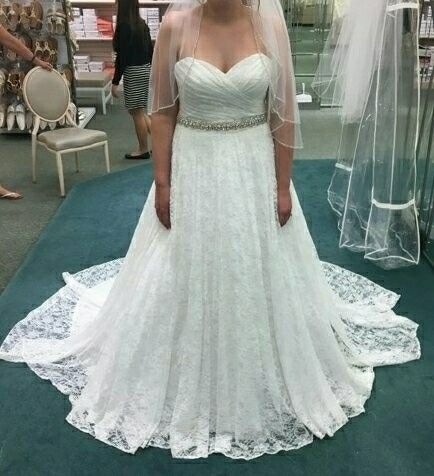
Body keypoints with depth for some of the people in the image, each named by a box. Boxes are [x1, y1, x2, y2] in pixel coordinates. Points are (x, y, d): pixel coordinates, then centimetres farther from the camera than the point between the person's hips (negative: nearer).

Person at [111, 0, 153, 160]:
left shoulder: (123, 25, -14)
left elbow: (122, 56, -17)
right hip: (145, 69, 8)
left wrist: (115, 82, -13)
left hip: (133, 72, -8)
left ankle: (143, 150, 11)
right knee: (139, 111, 17)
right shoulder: (142, 24, 8)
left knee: (137, 112, 2)